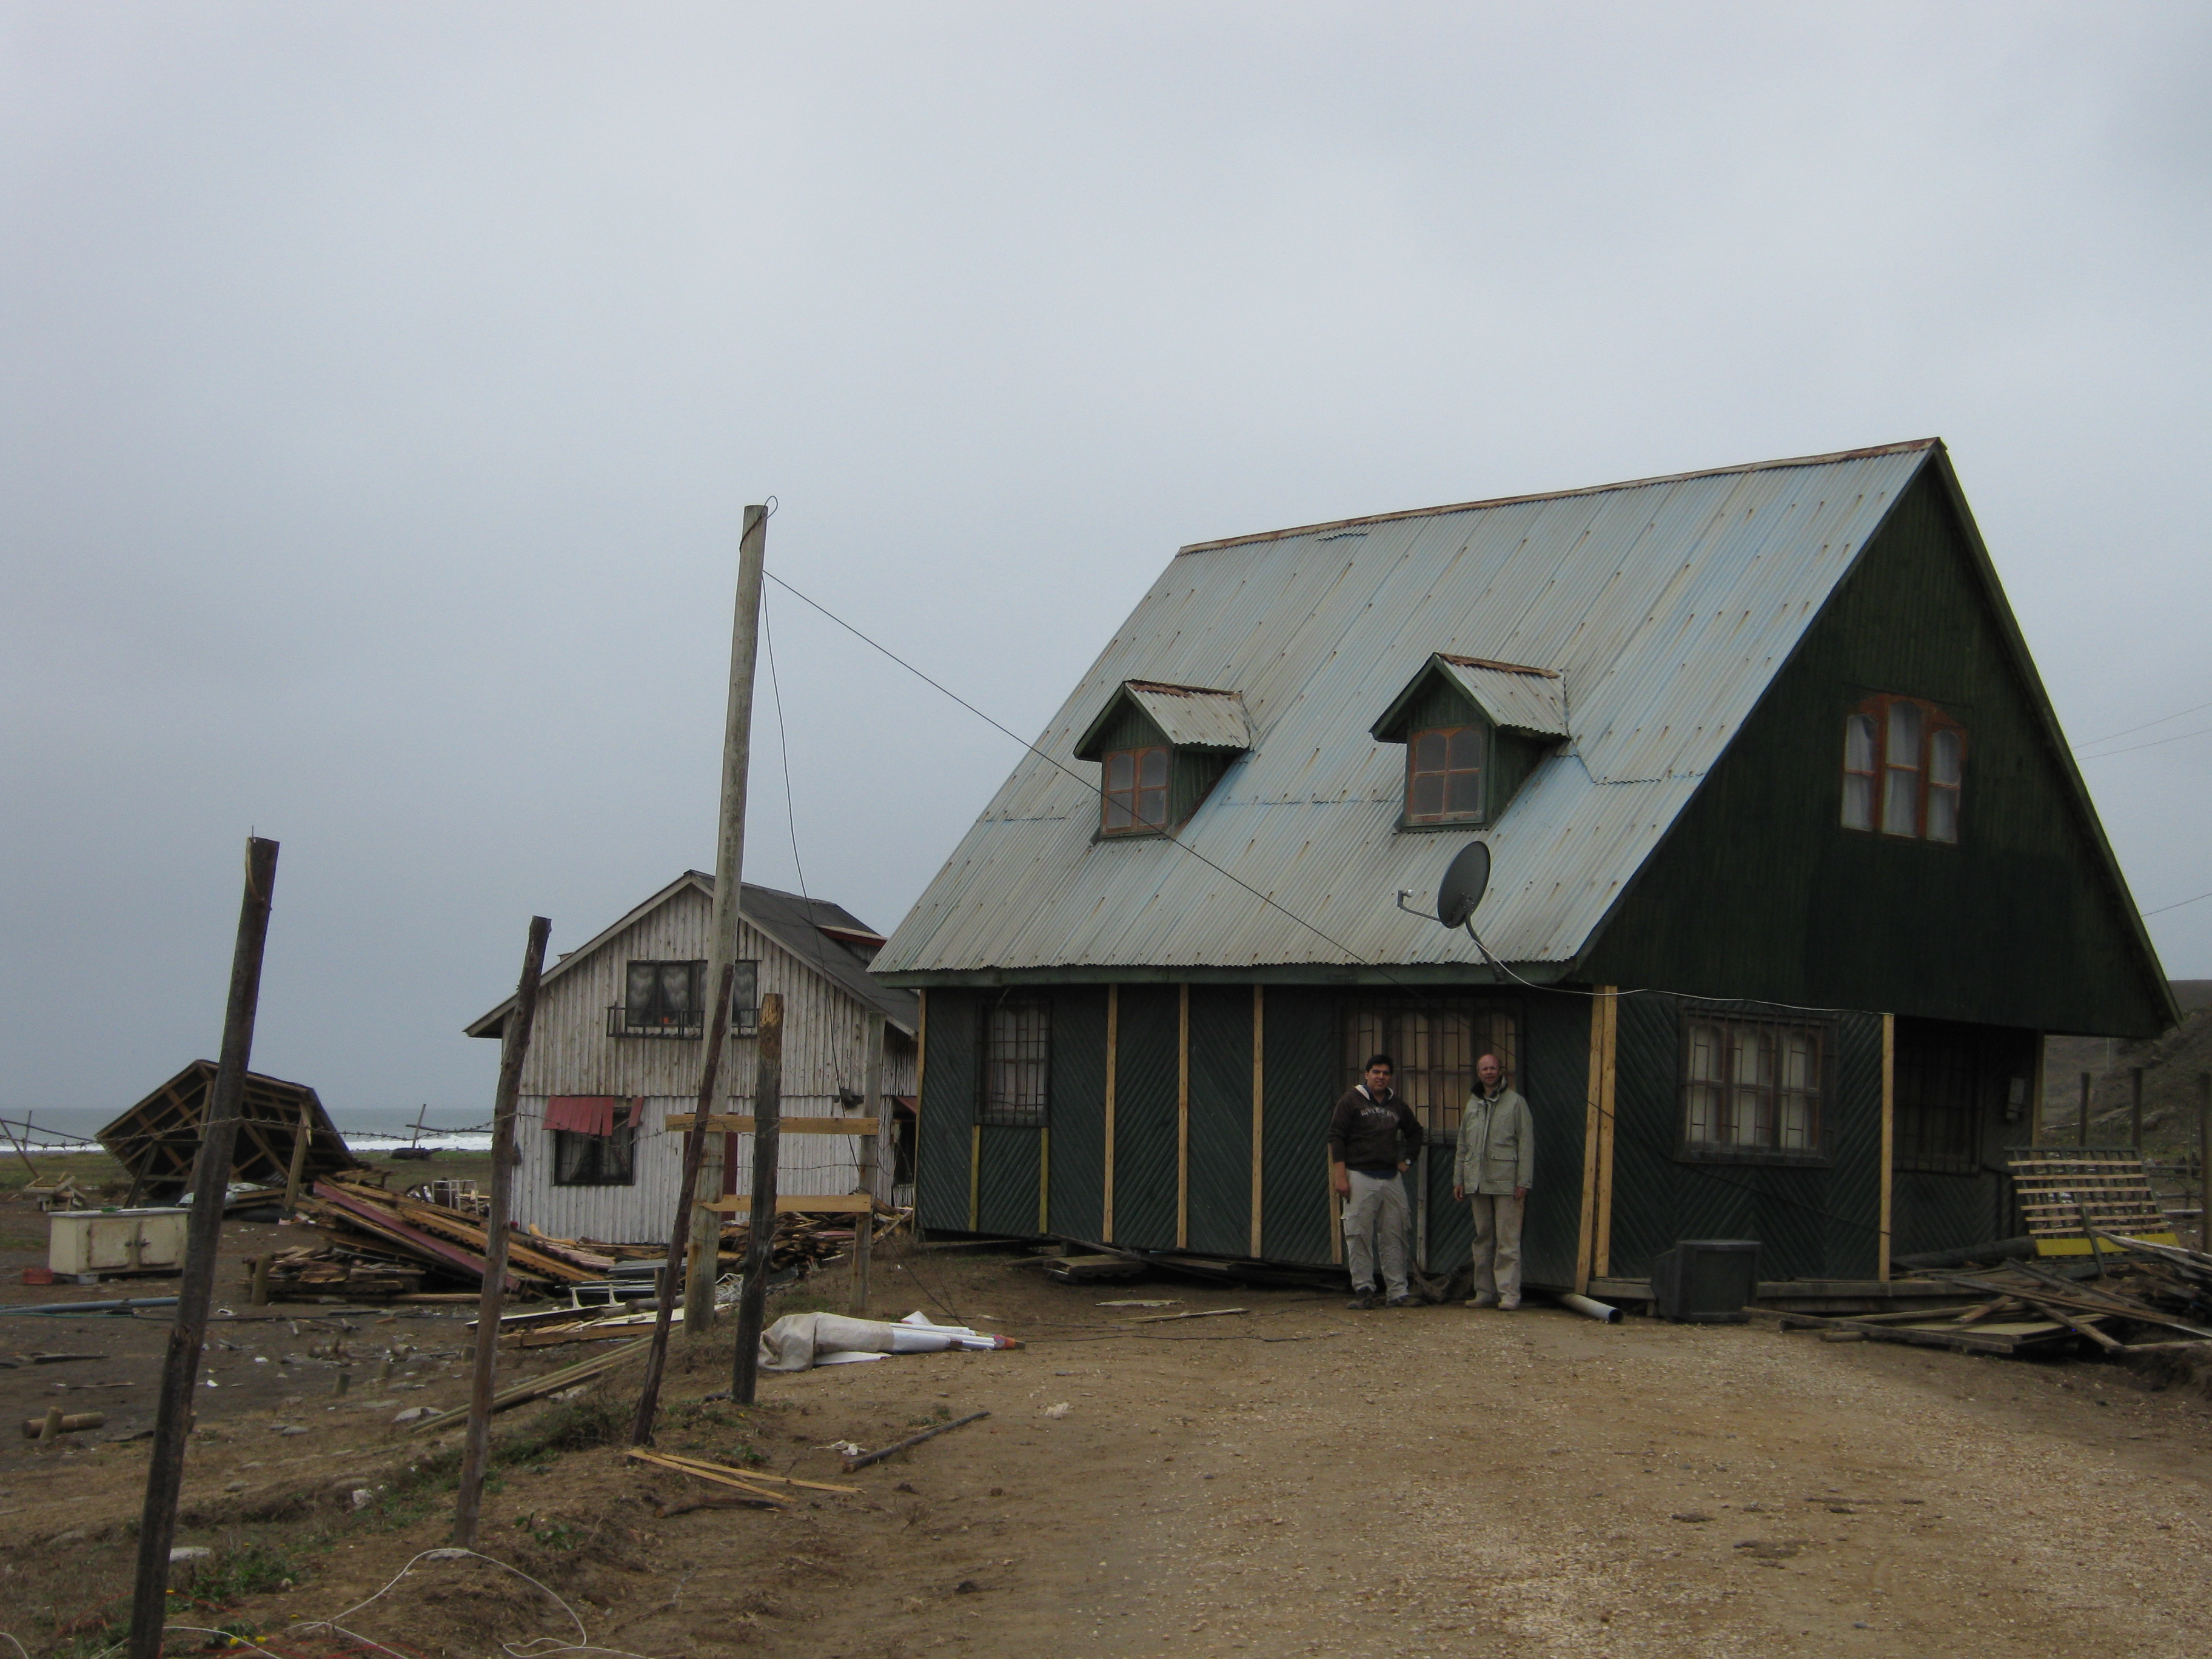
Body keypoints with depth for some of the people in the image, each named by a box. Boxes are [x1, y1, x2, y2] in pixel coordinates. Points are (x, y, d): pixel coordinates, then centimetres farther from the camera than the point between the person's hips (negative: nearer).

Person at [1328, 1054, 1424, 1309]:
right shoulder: (1351, 1101, 0)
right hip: (1360, 1177, -4)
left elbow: (1415, 1132, 32)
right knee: (1360, 1236, -6)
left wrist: (1407, 1160, 19)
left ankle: (1398, 1291, 7)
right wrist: (1341, 1177, -12)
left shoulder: (1397, 1105, 14)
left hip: (1392, 1178, 4)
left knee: (1394, 1236, 3)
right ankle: (1363, 1289, 0)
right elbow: (1336, 1138, -5)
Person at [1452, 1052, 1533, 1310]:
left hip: (1506, 1182, -5)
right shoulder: (1472, 1104, 18)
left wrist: (1523, 1182, -9)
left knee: (1507, 1241, -7)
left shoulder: (1515, 1102, 1)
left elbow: (1526, 1144, -2)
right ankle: (1485, 1292, 13)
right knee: (1483, 1240, 8)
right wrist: (1458, 1179, 15)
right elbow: (1463, 1144, 22)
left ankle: (1509, 1293, -7)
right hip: (1477, 1182, 5)